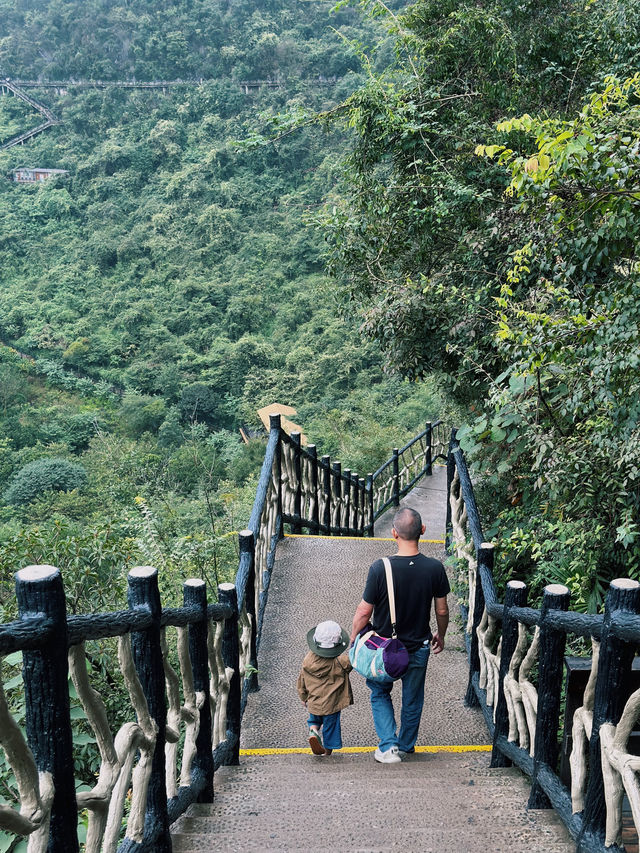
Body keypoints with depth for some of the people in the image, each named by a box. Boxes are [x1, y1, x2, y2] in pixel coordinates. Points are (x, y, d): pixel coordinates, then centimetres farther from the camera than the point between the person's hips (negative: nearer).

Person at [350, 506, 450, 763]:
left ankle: (388, 746, 16)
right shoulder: (434, 568, -17)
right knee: (412, 699, 23)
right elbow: (442, 610, -4)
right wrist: (440, 636, 16)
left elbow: (364, 611, -15)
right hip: (418, 648, 2)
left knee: (380, 693, 24)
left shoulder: (380, 568, -25)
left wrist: (353, 638, 3)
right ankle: (406, 746, 40)